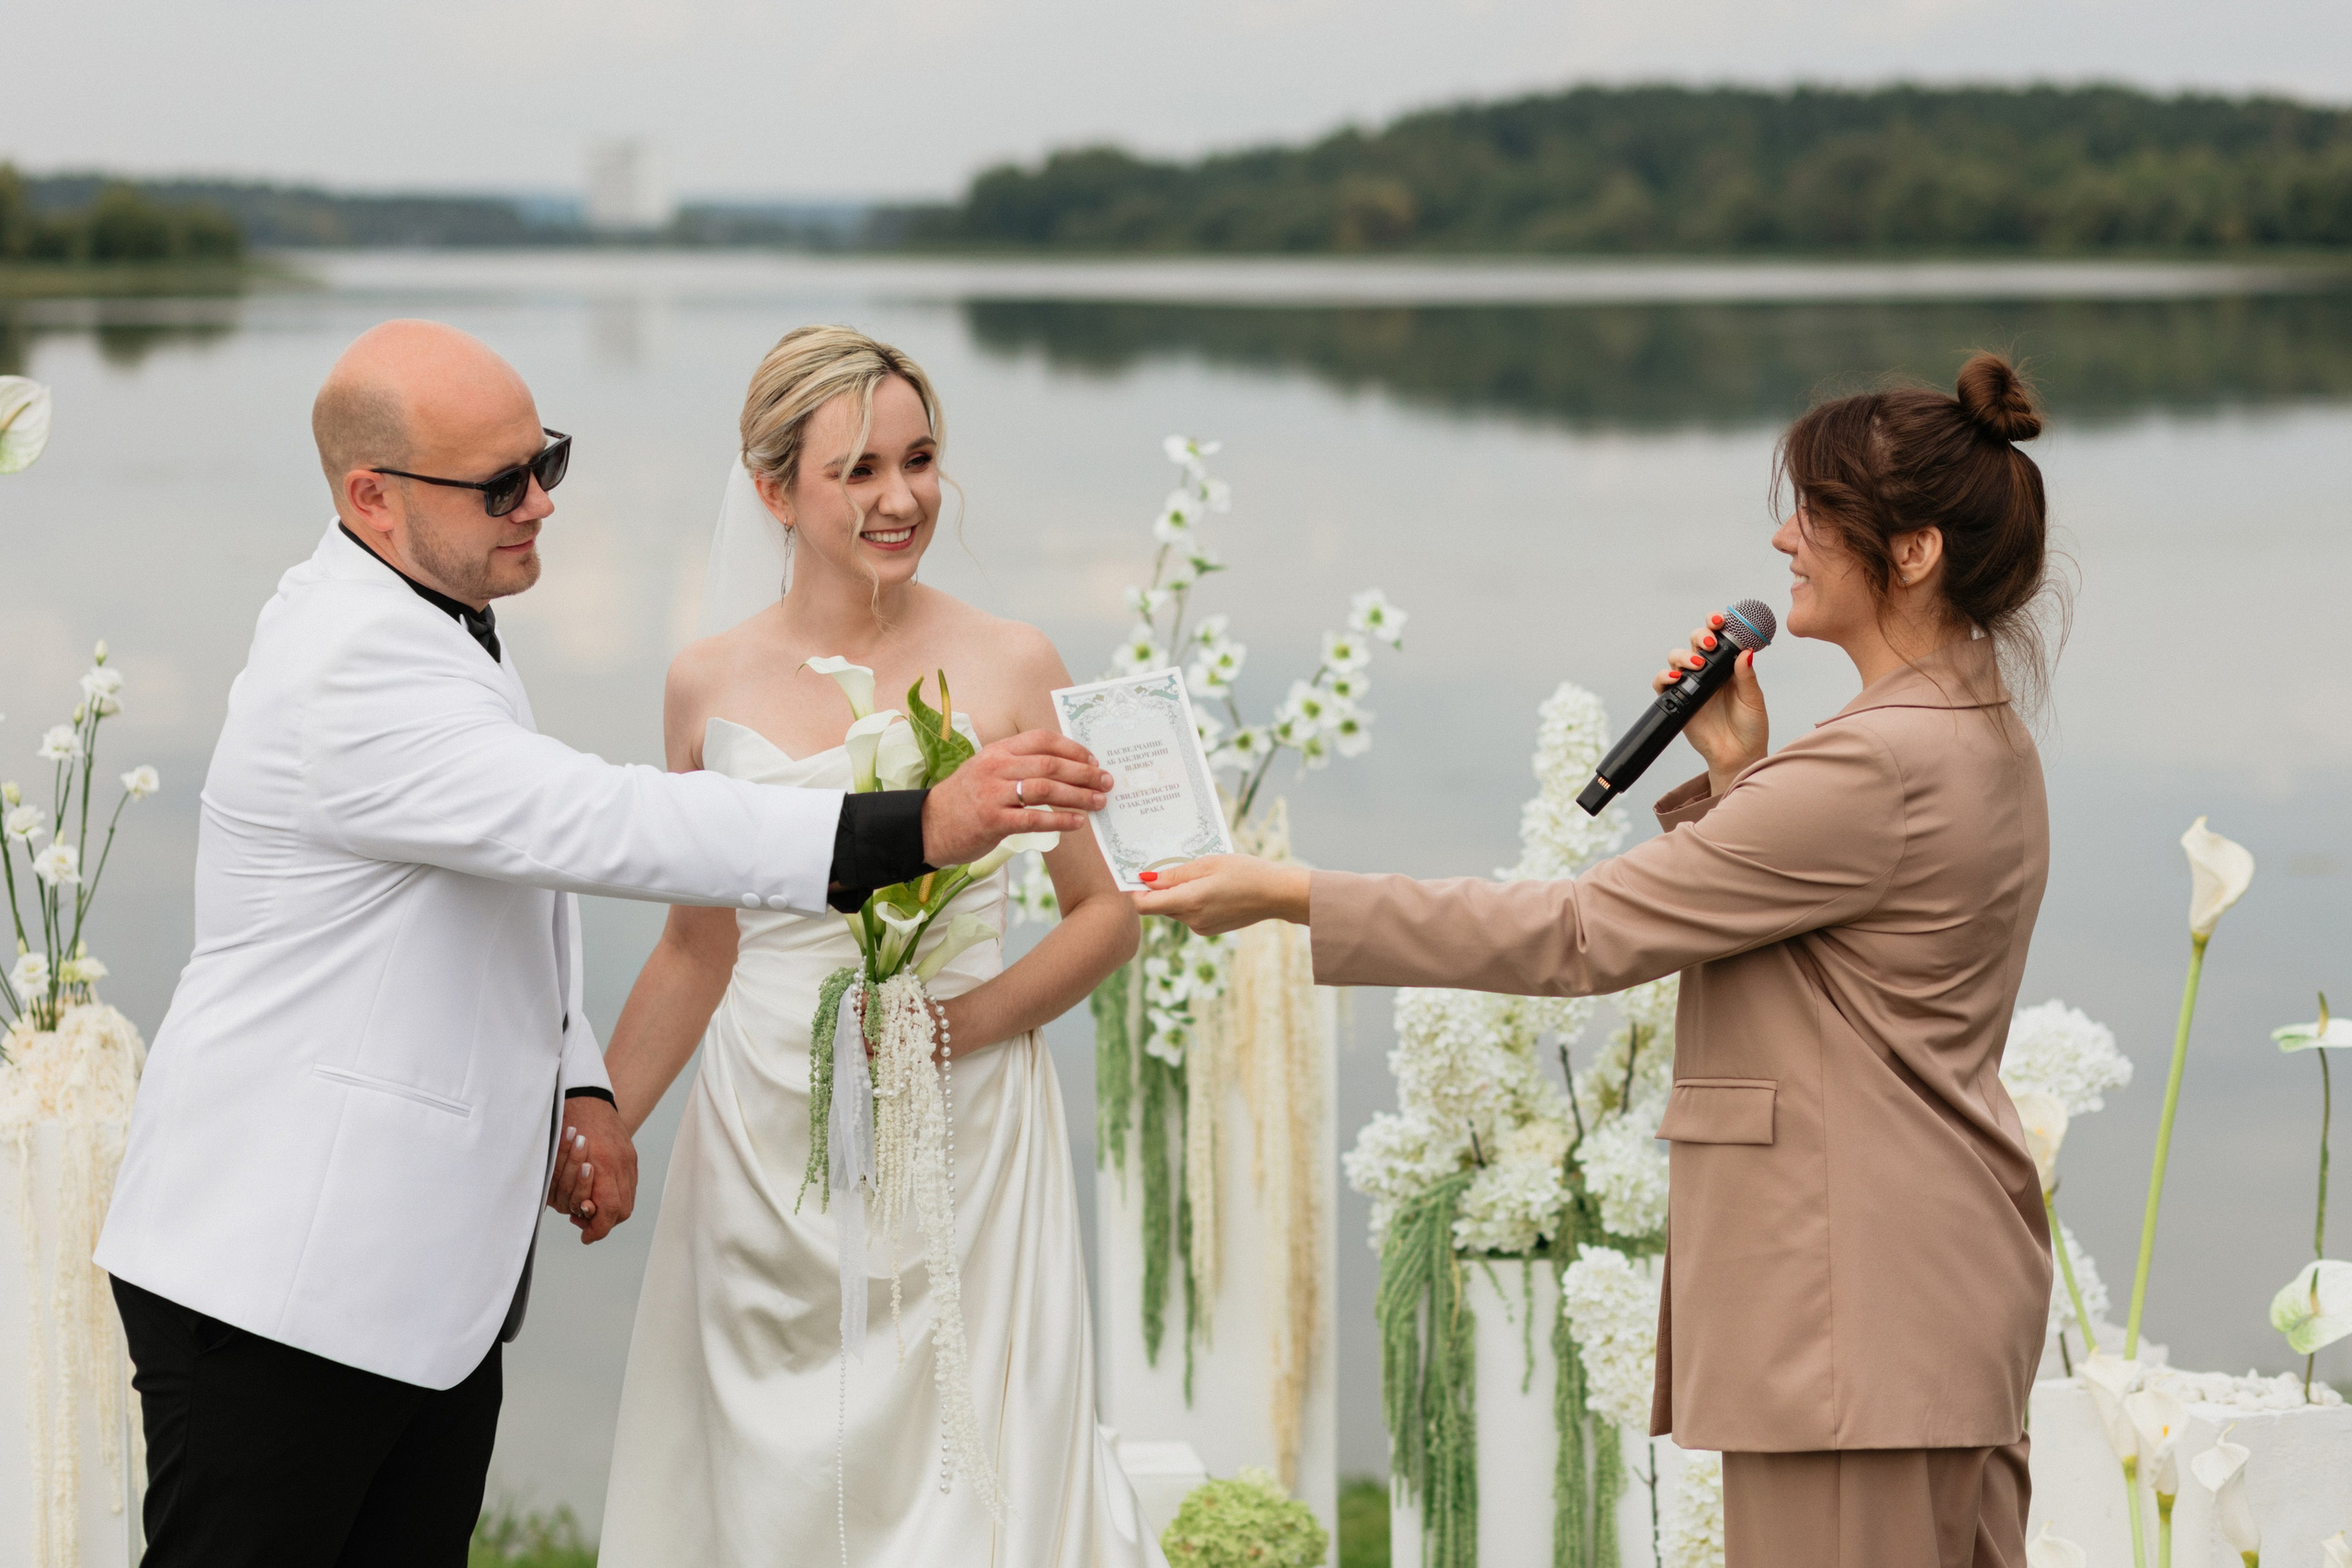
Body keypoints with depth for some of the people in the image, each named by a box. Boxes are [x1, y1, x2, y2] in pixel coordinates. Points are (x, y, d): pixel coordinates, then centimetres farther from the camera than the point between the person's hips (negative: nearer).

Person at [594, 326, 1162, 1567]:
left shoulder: (1009, 670, -4)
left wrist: (966, 1020, -14)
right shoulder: (709, 686, 3)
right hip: (766, 1156, 2)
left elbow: (1110, 911, 2)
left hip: (965, 1142, -2)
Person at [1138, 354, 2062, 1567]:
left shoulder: (1880, 764, -20)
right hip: (1948, 1296, 11)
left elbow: (1579, 937, -18)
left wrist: (1287, 896, -14)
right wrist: (1738, 770, 6)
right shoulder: (1985, 742, 13)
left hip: (1861, 1321, -11)